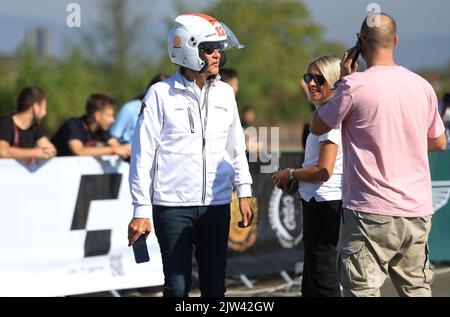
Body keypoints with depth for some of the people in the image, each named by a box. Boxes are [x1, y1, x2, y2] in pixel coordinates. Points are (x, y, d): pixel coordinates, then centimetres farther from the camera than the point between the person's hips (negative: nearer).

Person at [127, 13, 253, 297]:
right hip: (173, 206, -4)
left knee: (215, 285, 8)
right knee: (177, 286, -2)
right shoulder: (161, 94, -6)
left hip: (216, 205, 4)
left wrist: (244, 193, 14)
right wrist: (141, 210, -8)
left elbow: (236, 148, 17)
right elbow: (143, 155, -6)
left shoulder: (224, 93, 8)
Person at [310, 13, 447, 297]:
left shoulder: (354, 86, -12)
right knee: (417, 289, 13)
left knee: (362, 289, -4)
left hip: (371, 212, -5)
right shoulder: (422, 86, 5)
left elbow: (317, 127, 4)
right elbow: (439, 142, 18)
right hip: (417, 212, 6)